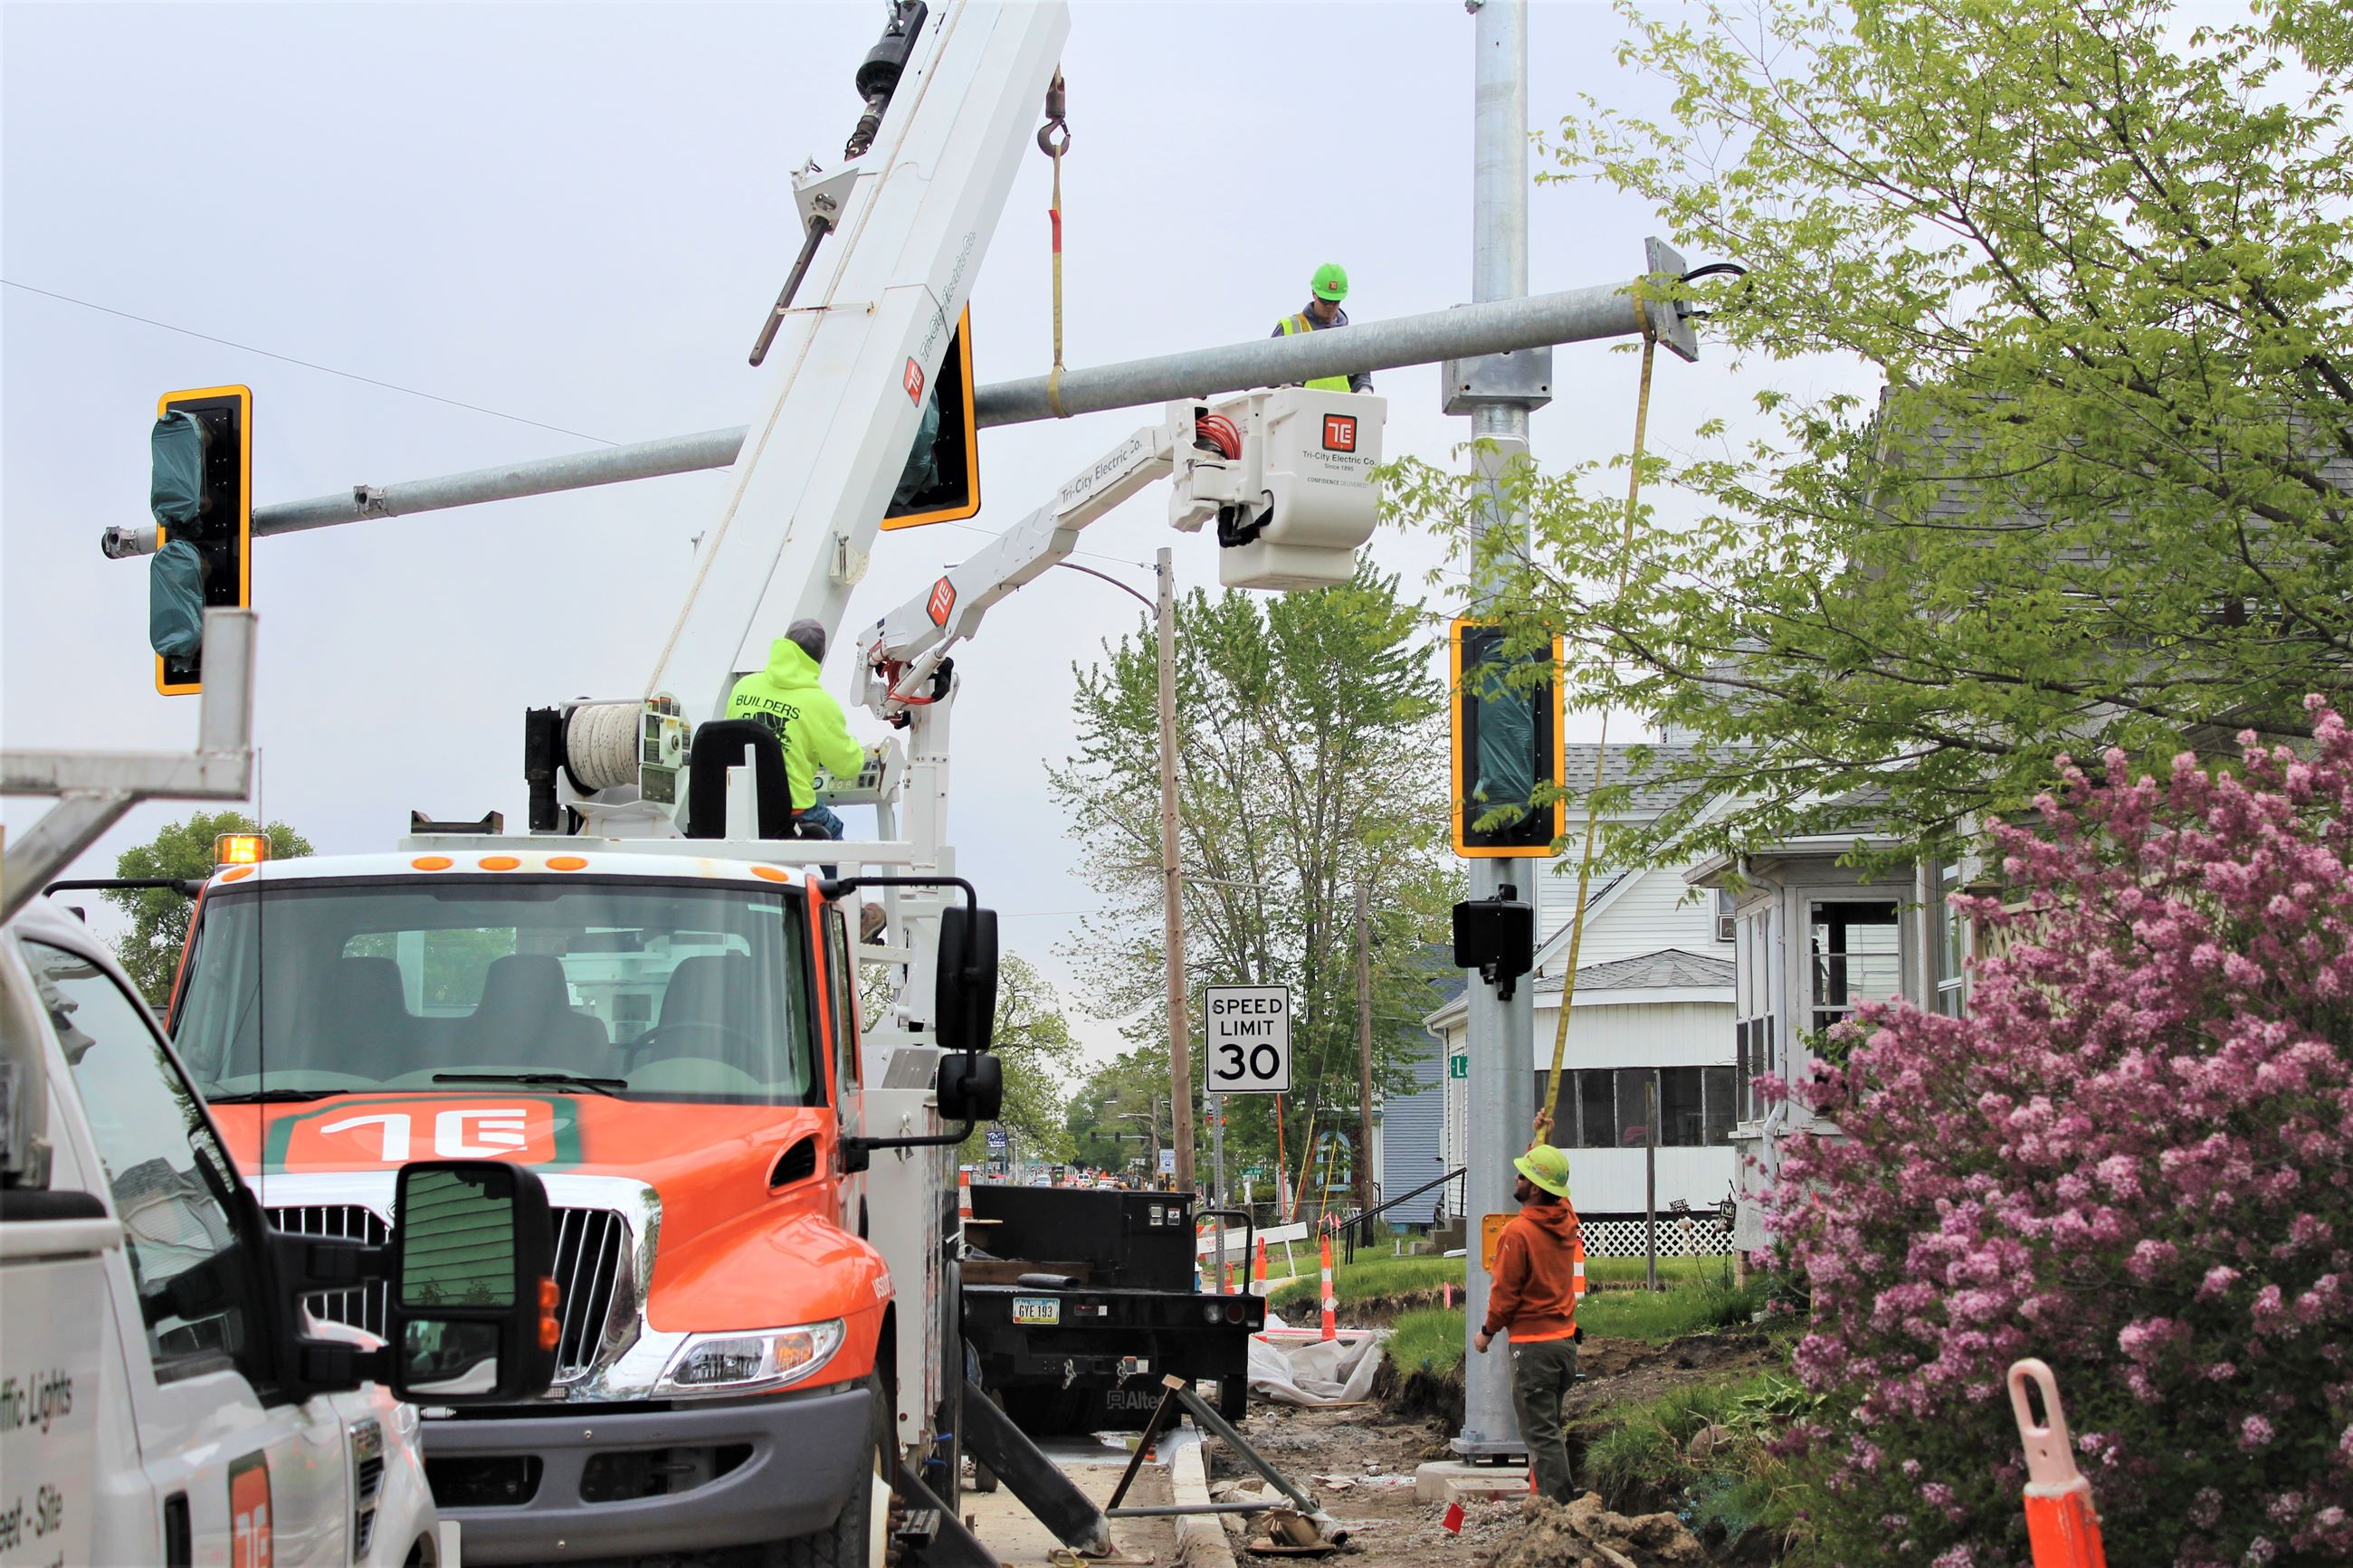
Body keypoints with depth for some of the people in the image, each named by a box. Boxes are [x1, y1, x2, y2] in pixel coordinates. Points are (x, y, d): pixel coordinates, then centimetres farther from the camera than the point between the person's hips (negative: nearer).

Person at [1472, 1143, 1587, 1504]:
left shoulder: (1518, 1232, -18)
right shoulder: (1567, 1221, 3)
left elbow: (1505, 1291, -13)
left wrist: (1488, 1331, 3)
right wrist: (1541, 1139, 34)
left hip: (1533, 1344, -8)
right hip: (1565, 1338, 8)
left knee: (1540, 1432, -5)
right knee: (1549, 1426, 18)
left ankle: (1558, 1505, -8)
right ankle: (1564, 1495, 21)